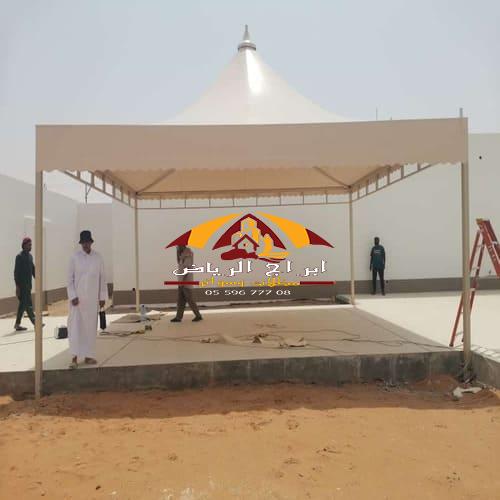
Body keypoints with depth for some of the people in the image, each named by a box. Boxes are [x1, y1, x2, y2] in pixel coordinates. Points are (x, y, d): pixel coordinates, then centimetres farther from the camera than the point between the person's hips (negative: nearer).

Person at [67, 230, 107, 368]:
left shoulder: (98, 258, 3)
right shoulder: (75, 258, -1)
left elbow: (102, 278, 5)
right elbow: (70, 278, 0)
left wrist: (102, 297, 3)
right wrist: (72, 296, -9)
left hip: (92, 299, 2)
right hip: (78, 298, -2)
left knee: (90, 327, 7)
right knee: (75, 326, -5)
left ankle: (88, 356, 17)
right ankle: (74, 357, -2)